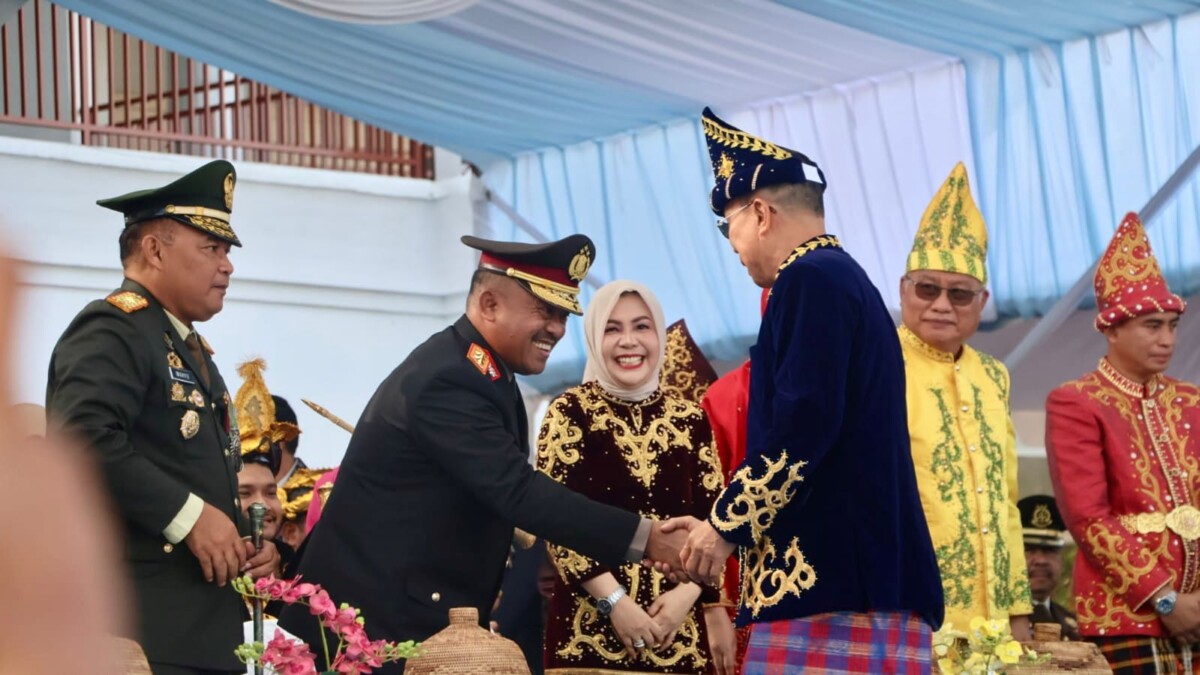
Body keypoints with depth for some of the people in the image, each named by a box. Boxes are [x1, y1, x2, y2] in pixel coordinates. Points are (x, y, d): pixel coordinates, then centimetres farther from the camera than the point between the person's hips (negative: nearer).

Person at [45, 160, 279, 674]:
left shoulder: (192, 349, 23)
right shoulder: (113, 330, -8)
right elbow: (82, 439, -25)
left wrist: (243, 544, 9)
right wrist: (188, 515, -22)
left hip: (204, 625, 10)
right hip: (142, 620, -10)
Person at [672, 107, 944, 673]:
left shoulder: (810, 278, -7)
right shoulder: (851, 281, 24)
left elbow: (801, 427, -18)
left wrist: (727, 522, -8)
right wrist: (730, 524, 23)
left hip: (828, 576, -10)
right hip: (872, 573, 10)